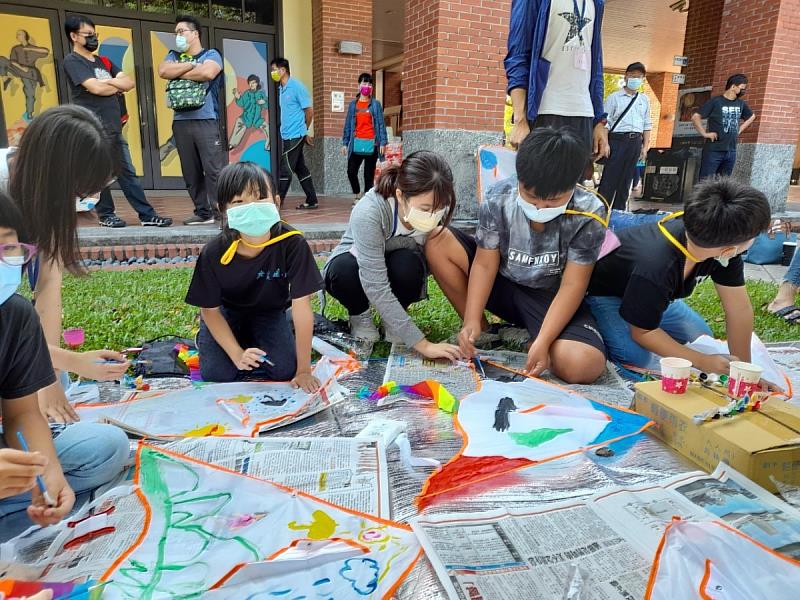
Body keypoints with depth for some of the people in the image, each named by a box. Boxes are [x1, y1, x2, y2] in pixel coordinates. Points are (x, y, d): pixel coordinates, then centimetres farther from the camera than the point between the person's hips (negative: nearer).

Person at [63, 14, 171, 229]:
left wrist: (108, 82, -7)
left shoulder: (103, 62, 20)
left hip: (114, 128, 7)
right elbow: (96, 88, -15)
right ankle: (106, 215, 11)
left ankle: (147, 215, 4)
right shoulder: (72, 61, -2)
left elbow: (129, 83, 9)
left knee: (128, 173, 5)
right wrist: (118, 86, 3)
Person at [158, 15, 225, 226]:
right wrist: (191, 65, -3)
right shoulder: (174, 56, 21)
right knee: (191, 172, 4)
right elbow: (163, 71, 1)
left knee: (214, 169, -11)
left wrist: (179, 73, -2)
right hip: (180, 121, 5)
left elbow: (207, 73, -14)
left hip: (206, 120, -5)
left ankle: (223, 212, -10)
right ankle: (203, 212, 10)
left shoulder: (211, 54, 7)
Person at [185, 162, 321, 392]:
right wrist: (237, 354, -23)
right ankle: (206, 338, 20)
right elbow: (210, 310, -13)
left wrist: (304, 371, -26)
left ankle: (251, 338, 16)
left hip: (269, 312, 0)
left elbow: (301, 307, -29)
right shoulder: (214, 253, -28)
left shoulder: (292, 243, -33)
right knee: (217, 375, -14)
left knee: (285, 370, -15)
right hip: (226, 312, 0)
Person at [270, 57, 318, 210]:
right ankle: (311, 201, 17)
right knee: (300, 169, 11)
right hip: (288, 135, 8)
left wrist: (304, 131, 5)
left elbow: (309, 110, -8)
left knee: (285, 170, -6)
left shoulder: (297, 87, -10)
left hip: (295, 135, -8)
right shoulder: (281, 88, 14)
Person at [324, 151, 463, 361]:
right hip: (356, 262, -2)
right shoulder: (368, 213, -39)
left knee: (407, 264, -34)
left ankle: (395, 317, -2)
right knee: (344, 270, -38)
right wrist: (422, 344, -42)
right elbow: (376, 287, -41)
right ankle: (360, 315, -4)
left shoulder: (439, 210, -25)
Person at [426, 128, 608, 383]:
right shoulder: (498, 198, -17)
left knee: (584, 366, -32)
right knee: (436, 241, -18)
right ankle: (483, 332, -7)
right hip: (502, 284, 3)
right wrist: (471, 321, -25)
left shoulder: (588, 213, -21)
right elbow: (485, 263, -13)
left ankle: (526, 337, 2)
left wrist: (542, 341, -30)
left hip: (552, 298, -2)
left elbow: (572, 285, -19)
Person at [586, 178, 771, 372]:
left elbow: (739, 309, -14)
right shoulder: (656, 268, -43)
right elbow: (643, 332, -27)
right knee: (638, 357, -25)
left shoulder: (724, 244, -23)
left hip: (657, 292, 7)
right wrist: (701, 361, -24)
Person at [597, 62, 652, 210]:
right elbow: (605, 122, -2)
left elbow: (647, 125, 16)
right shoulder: (614, 97, 2)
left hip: (636, 141, 5)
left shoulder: (644, 100, 16)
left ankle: (619, 210, 13)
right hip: (618, 139, -4)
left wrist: (645, 146, 10)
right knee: (610, 177, -7)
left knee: (626, 178, 7)